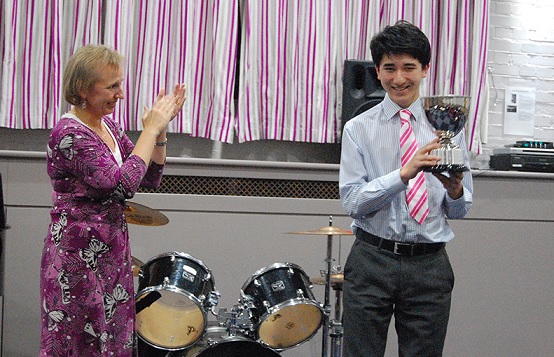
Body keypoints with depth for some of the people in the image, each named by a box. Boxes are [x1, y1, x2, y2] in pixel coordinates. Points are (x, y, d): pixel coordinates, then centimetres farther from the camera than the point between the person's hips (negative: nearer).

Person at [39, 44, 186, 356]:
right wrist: (150, 129, -16)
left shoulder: (108, 126, 10)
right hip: (80, 256, -8)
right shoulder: (69, 134, -16)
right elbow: (123, 182, -26)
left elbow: (151, 178, 11)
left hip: (112, 253, 8)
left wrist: (160, 130, -2)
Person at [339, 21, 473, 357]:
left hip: (429, 264, 1)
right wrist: (403, 174, -22)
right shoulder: (358, 129, 1)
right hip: (371, 261, -1)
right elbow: (352, 201, -8)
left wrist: (456, 191, -15)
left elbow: (461, 209, 9)